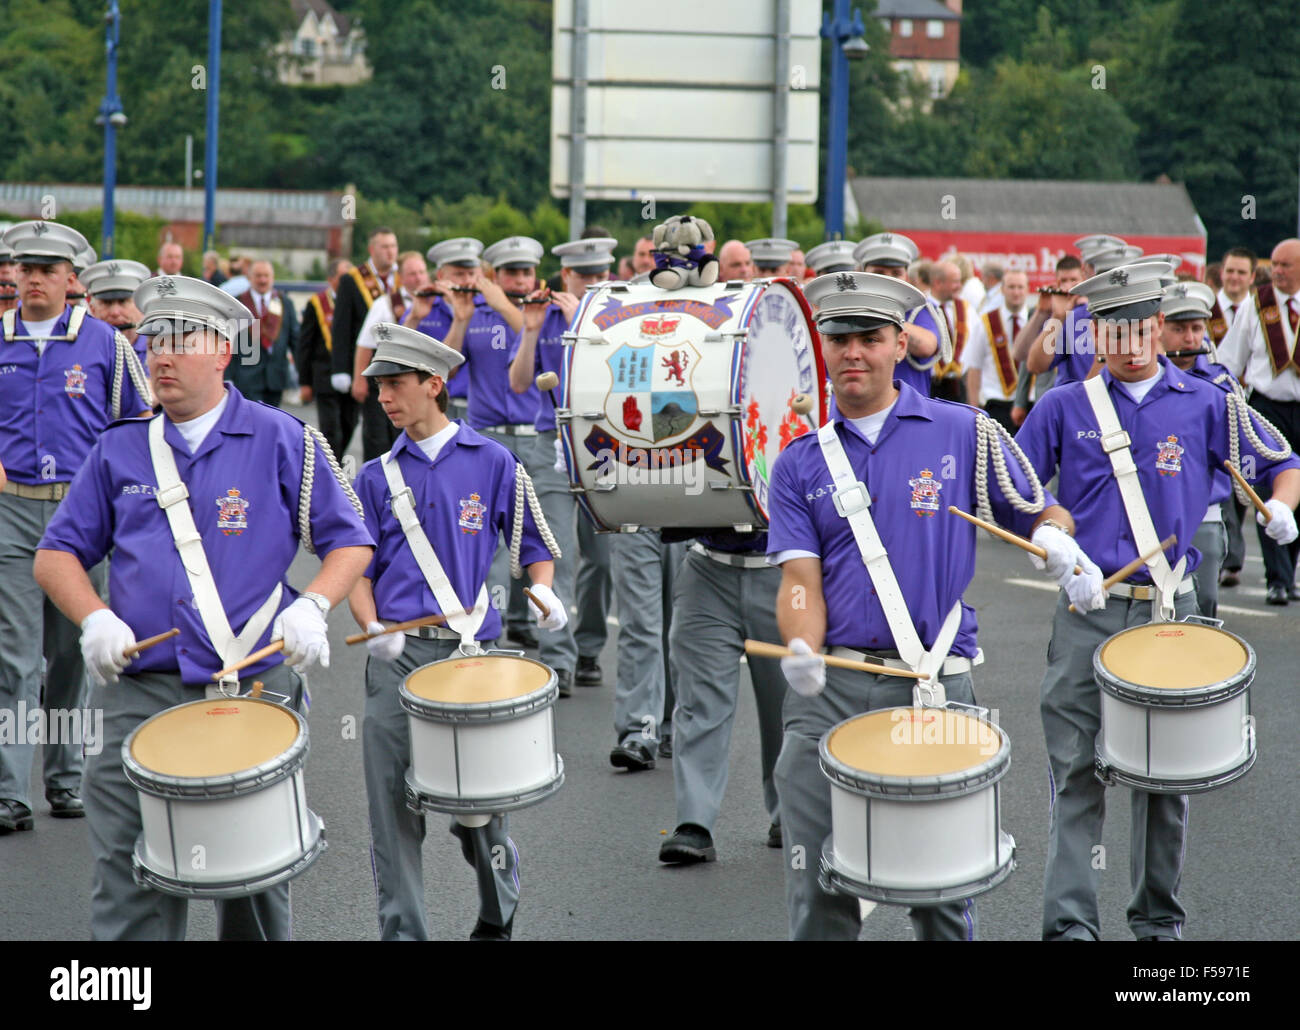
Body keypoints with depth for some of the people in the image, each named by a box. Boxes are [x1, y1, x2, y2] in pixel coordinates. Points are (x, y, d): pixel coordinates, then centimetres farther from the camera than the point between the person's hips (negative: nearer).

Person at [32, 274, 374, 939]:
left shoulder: (282, 441, 4)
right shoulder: (120, 449, 11)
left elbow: (349, 542, 6)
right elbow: (57, 554, 13)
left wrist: (312, 607, -13)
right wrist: (94, 619, -6)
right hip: (137, 694, 1)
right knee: (128, 881, -5)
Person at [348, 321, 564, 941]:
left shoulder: (492, 463, 5)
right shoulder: (377, 477, 11)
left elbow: (534, 544, 11)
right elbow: (358, 569, 8)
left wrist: (543, 591, -9)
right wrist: (373, 627, -10)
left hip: (471, 655, -2)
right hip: (395, 657, 2)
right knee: (392, 807, -2)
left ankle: (498, 918, 25)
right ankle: (401, 931, 7)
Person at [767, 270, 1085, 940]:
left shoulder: (963, 433, 5)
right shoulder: (800, 464, 10)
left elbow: (1037, 512, 11)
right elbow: (800, 580, 2)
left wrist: (1060, 545, -13)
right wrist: (802, 649, -18)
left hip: (935, 690, -1)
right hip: (828, 690, 1)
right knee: (818, 898, 0)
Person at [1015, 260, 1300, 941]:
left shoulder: (1205, 406, 7)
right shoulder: (1064, 408, 7)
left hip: (1169, 610, 1)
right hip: (1085, 611, 0)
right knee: (1076, 768, -6)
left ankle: (1157, 917, 19)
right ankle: (1070, 921, -6)